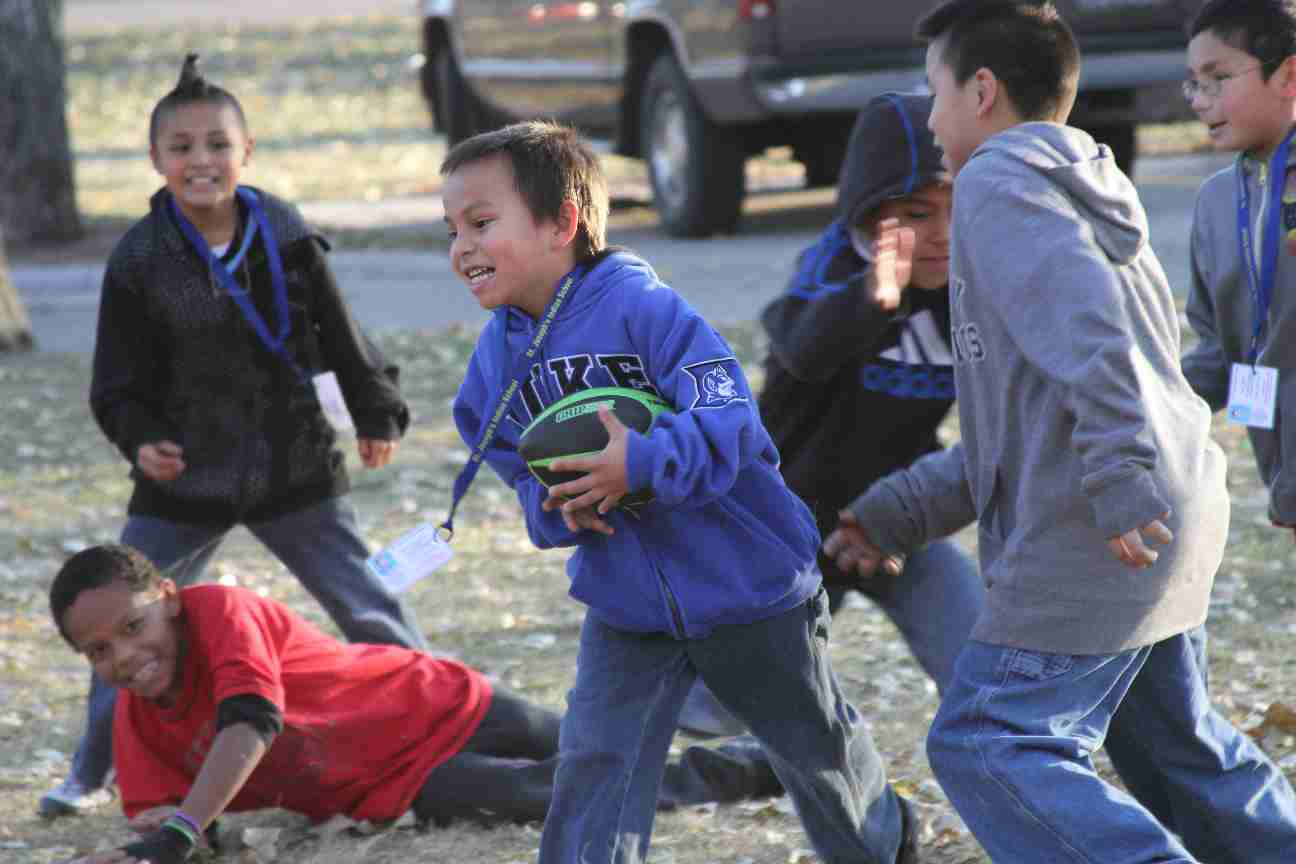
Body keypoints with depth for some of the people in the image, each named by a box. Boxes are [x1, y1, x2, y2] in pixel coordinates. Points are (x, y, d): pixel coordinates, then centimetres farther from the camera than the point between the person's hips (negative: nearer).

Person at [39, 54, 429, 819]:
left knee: (369, 605, 4)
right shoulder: (139, 261, -8)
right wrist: (141, 438, -19)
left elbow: (341, 337, 6)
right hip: (183, 480, 0)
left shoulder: (286, 238, -6)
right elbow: (119, 382, -3)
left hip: (296, 468, 0)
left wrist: (378, 416, 6)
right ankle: (92, 773, 20)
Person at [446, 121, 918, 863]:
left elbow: (729, 420, -30)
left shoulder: (643, 308, -24)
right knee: (594, 773, -9)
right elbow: (524, 477, 5)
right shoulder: (498, 359, -3)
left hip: (744, 584, -4)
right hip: (627, 607, 4)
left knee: (817, 747, 18)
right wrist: (555, 508, -18)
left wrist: (640, 463, -45)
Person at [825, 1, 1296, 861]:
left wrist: (1120, 481, -29)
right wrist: (898, 510, 23)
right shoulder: (1081, 189, 24)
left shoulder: (1000, 181, -6)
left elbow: (1084, 319, -25)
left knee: (985, 742, -9)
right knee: (1179, 746, 20)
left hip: (1093, 534, -10)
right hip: (1169, 524, 10)